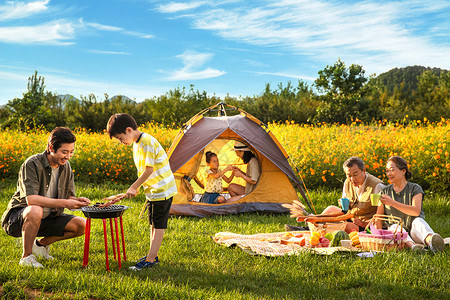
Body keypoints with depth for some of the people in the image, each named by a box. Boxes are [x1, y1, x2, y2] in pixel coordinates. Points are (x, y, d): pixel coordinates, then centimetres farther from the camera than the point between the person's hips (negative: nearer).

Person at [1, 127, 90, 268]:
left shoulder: (66, 167, 1)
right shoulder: (32, 164, -21)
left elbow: (69, 197, 6)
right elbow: (31, 199, -32)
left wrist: (77, 200, -18)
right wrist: (64, 203, -34)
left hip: (48, 219, 7)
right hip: (17, 218, -7)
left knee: (82, 225, -10)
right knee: (35, 210, -41)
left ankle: (41, 244, 11)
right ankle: (26, 256, -19)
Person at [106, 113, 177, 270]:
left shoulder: (147, 142, -22)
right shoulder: (136, 143, 9)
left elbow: (149, 170, -22)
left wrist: (133, 187, -15)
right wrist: (137, 187, 8)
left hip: (162, 189, -10)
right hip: (153, 190, 10)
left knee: (158, 224, -5)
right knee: (153, 223, 15)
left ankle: (150, 259, -4)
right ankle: (153, 255, 23)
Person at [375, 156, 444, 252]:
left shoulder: (415, 188, 2)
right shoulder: (385, 191, 12)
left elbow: (416, 211, -17)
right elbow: (378, 218, 9)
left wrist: (392, 203, -23)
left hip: (414, 232, -2)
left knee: (418, 221, -34)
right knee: (395, 227, -32)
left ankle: (430, 240, -67)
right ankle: (411, 245, -61)